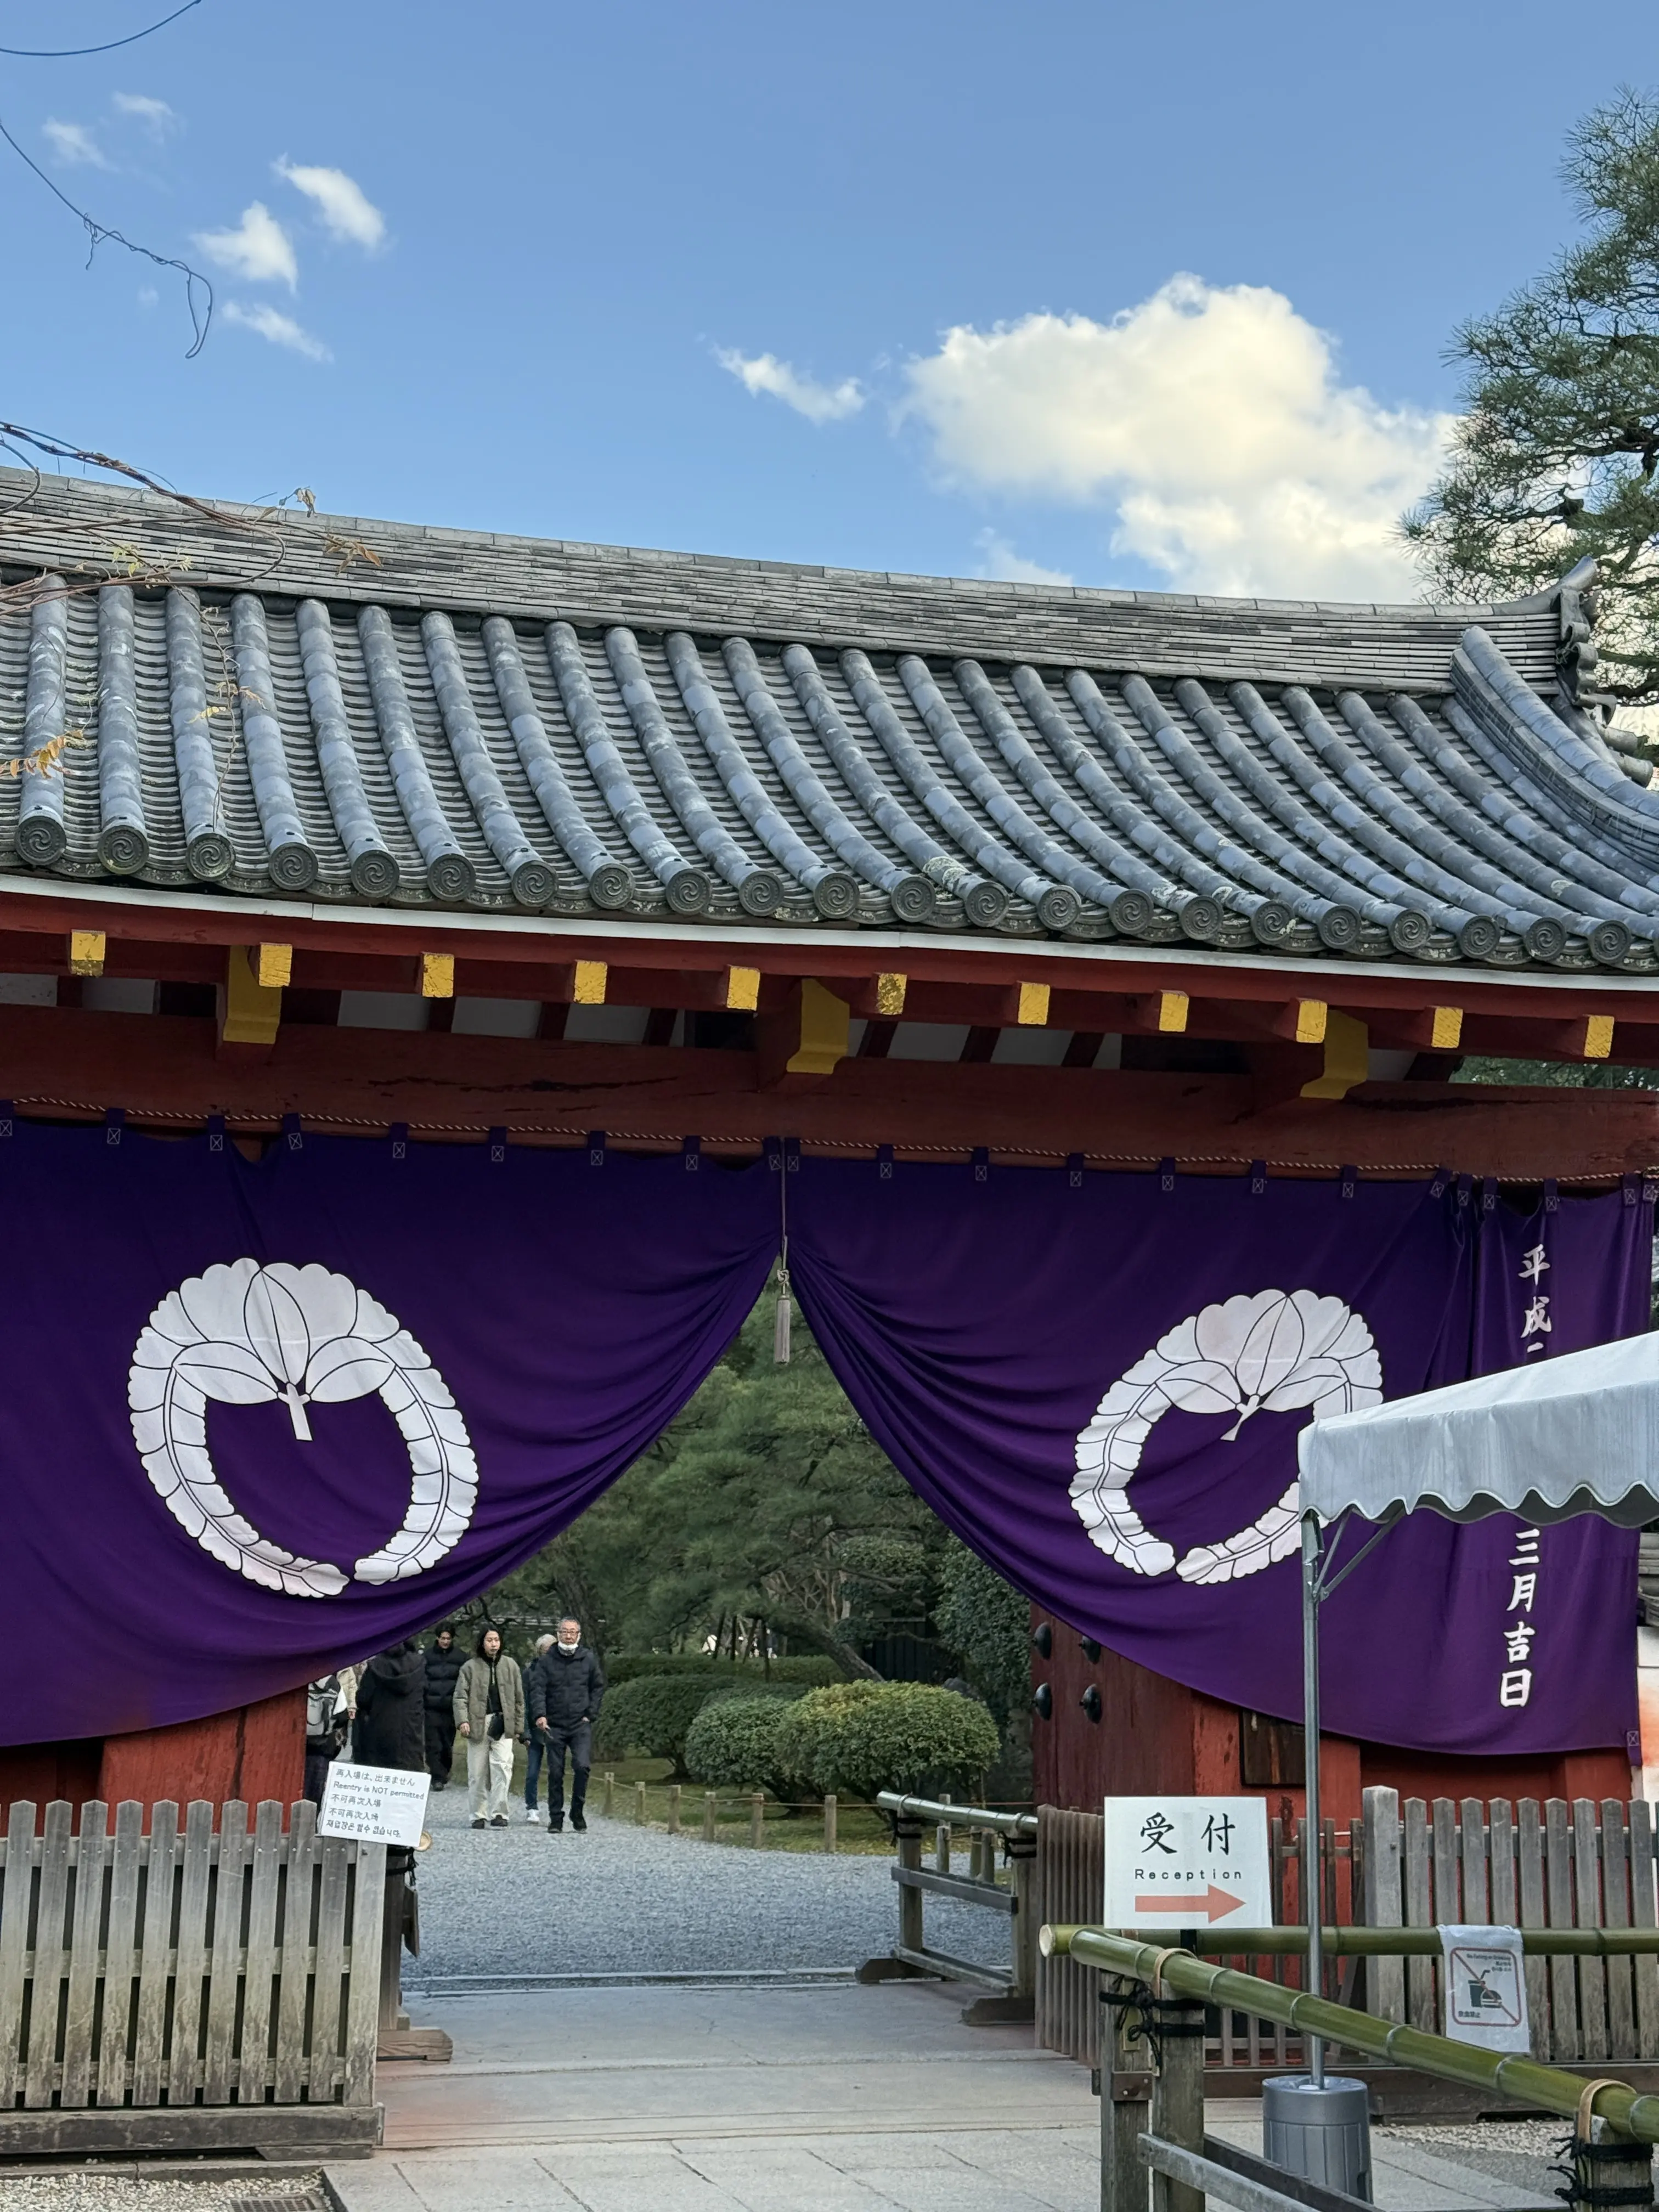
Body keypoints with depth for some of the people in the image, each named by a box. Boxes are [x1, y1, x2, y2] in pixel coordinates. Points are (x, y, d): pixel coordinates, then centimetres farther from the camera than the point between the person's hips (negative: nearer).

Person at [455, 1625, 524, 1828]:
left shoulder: (510, 1665, 11)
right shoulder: (471, 1667, 5)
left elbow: (519, 1698, 14)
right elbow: (460, 1697, 0)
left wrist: (518, 1726, 10)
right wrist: (462, 1720, -14)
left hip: (503, 1724, 1)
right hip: (478, 1725, 0)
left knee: (502, 1766, -14)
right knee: (478, 1773, 3)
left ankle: (498, 1813, -10)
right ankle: (479, 1816, 13)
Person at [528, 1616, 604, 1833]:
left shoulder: (589, 1659, 6)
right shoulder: (547, 1661, 3)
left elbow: (598, 1687, 15)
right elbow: (537, 1689, -4)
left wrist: (591, 1715, 4)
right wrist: (540, 1715, -19)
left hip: (581, 1725, 0)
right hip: (554, 1726, 0)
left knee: (582, 1766, -15)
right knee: (555, 1773, 3)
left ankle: (578, 1814, 2)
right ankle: (555, 1819, 13)